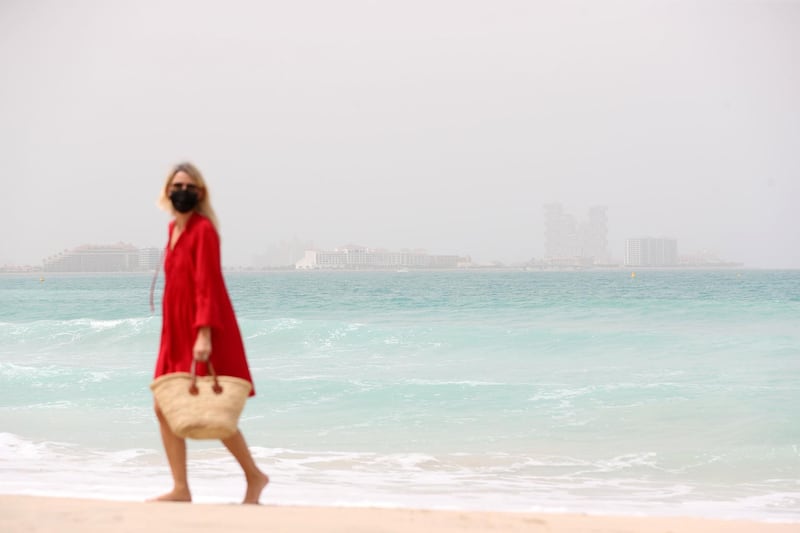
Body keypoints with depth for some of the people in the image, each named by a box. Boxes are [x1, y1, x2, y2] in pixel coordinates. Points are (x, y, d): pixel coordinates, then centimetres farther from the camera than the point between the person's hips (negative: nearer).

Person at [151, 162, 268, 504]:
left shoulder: (203, 230, -13)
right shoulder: (174, 228, 12)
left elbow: (207, 284, -20)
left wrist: (204, 334, -27)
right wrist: (175, 334, 17)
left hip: (202, 335, -8)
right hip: (176, 334, 8)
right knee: (165, 407, 4)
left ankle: (254, 477, 14)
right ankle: (180, 488, 9)